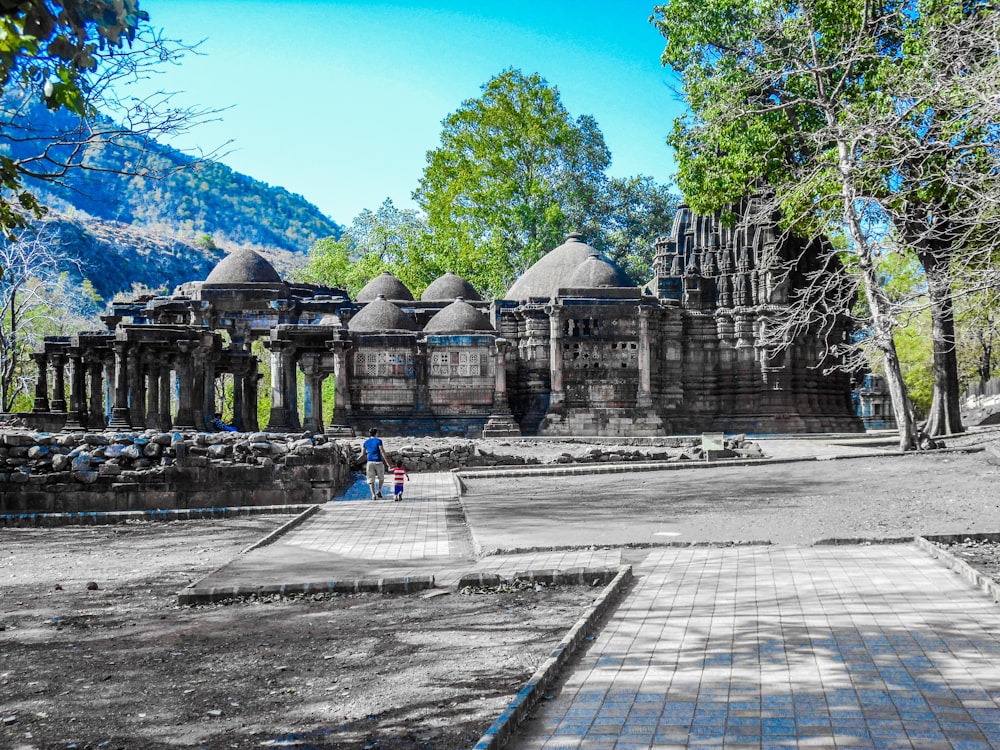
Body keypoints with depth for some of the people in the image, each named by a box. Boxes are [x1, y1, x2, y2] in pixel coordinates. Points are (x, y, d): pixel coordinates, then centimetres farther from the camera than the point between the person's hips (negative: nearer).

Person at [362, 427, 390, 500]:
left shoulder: (366, 442, 10)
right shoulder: (378, 440, -2)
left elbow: (364, 453, 20)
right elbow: (382, 451, -11)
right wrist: (387, 461, -11)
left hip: (370, 462, 2)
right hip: (378, 461, -2)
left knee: (371, 479, 2)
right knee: (381, 477, 17)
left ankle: (373, 495, -6)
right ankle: (379, 491, 3)